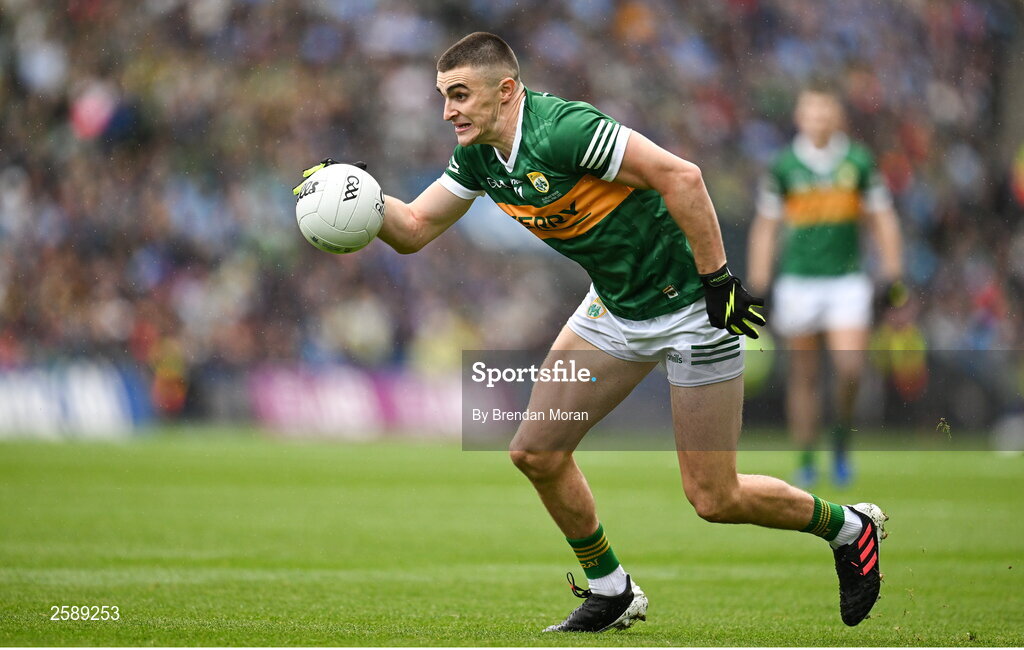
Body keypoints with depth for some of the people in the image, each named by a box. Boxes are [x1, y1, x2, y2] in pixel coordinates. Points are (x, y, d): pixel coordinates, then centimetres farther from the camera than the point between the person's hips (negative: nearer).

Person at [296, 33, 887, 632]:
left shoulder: (561, 130, -27)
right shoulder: (479, 156, 0)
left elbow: (680, 176, -28)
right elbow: (413, 229, 6)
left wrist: (717, 279, -25)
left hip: (691, 304, -8)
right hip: (616, 305, 8)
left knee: (715, 500, -4)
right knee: (537, 452, 2)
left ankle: (849, 527, 22)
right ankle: (611, 594, 20)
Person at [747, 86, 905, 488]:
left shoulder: (859, 162, 1)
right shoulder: (782, 167, -1)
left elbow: (883, 220, 9)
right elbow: (765, 228, 5)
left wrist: (892, 277, 5)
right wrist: (758, 287, 2)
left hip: (847, 281, 0)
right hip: (798, 283, 0)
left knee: (850, 368, -13)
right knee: (804, 376, 4)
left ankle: (841, 442, 10)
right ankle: (805, 460, 14)